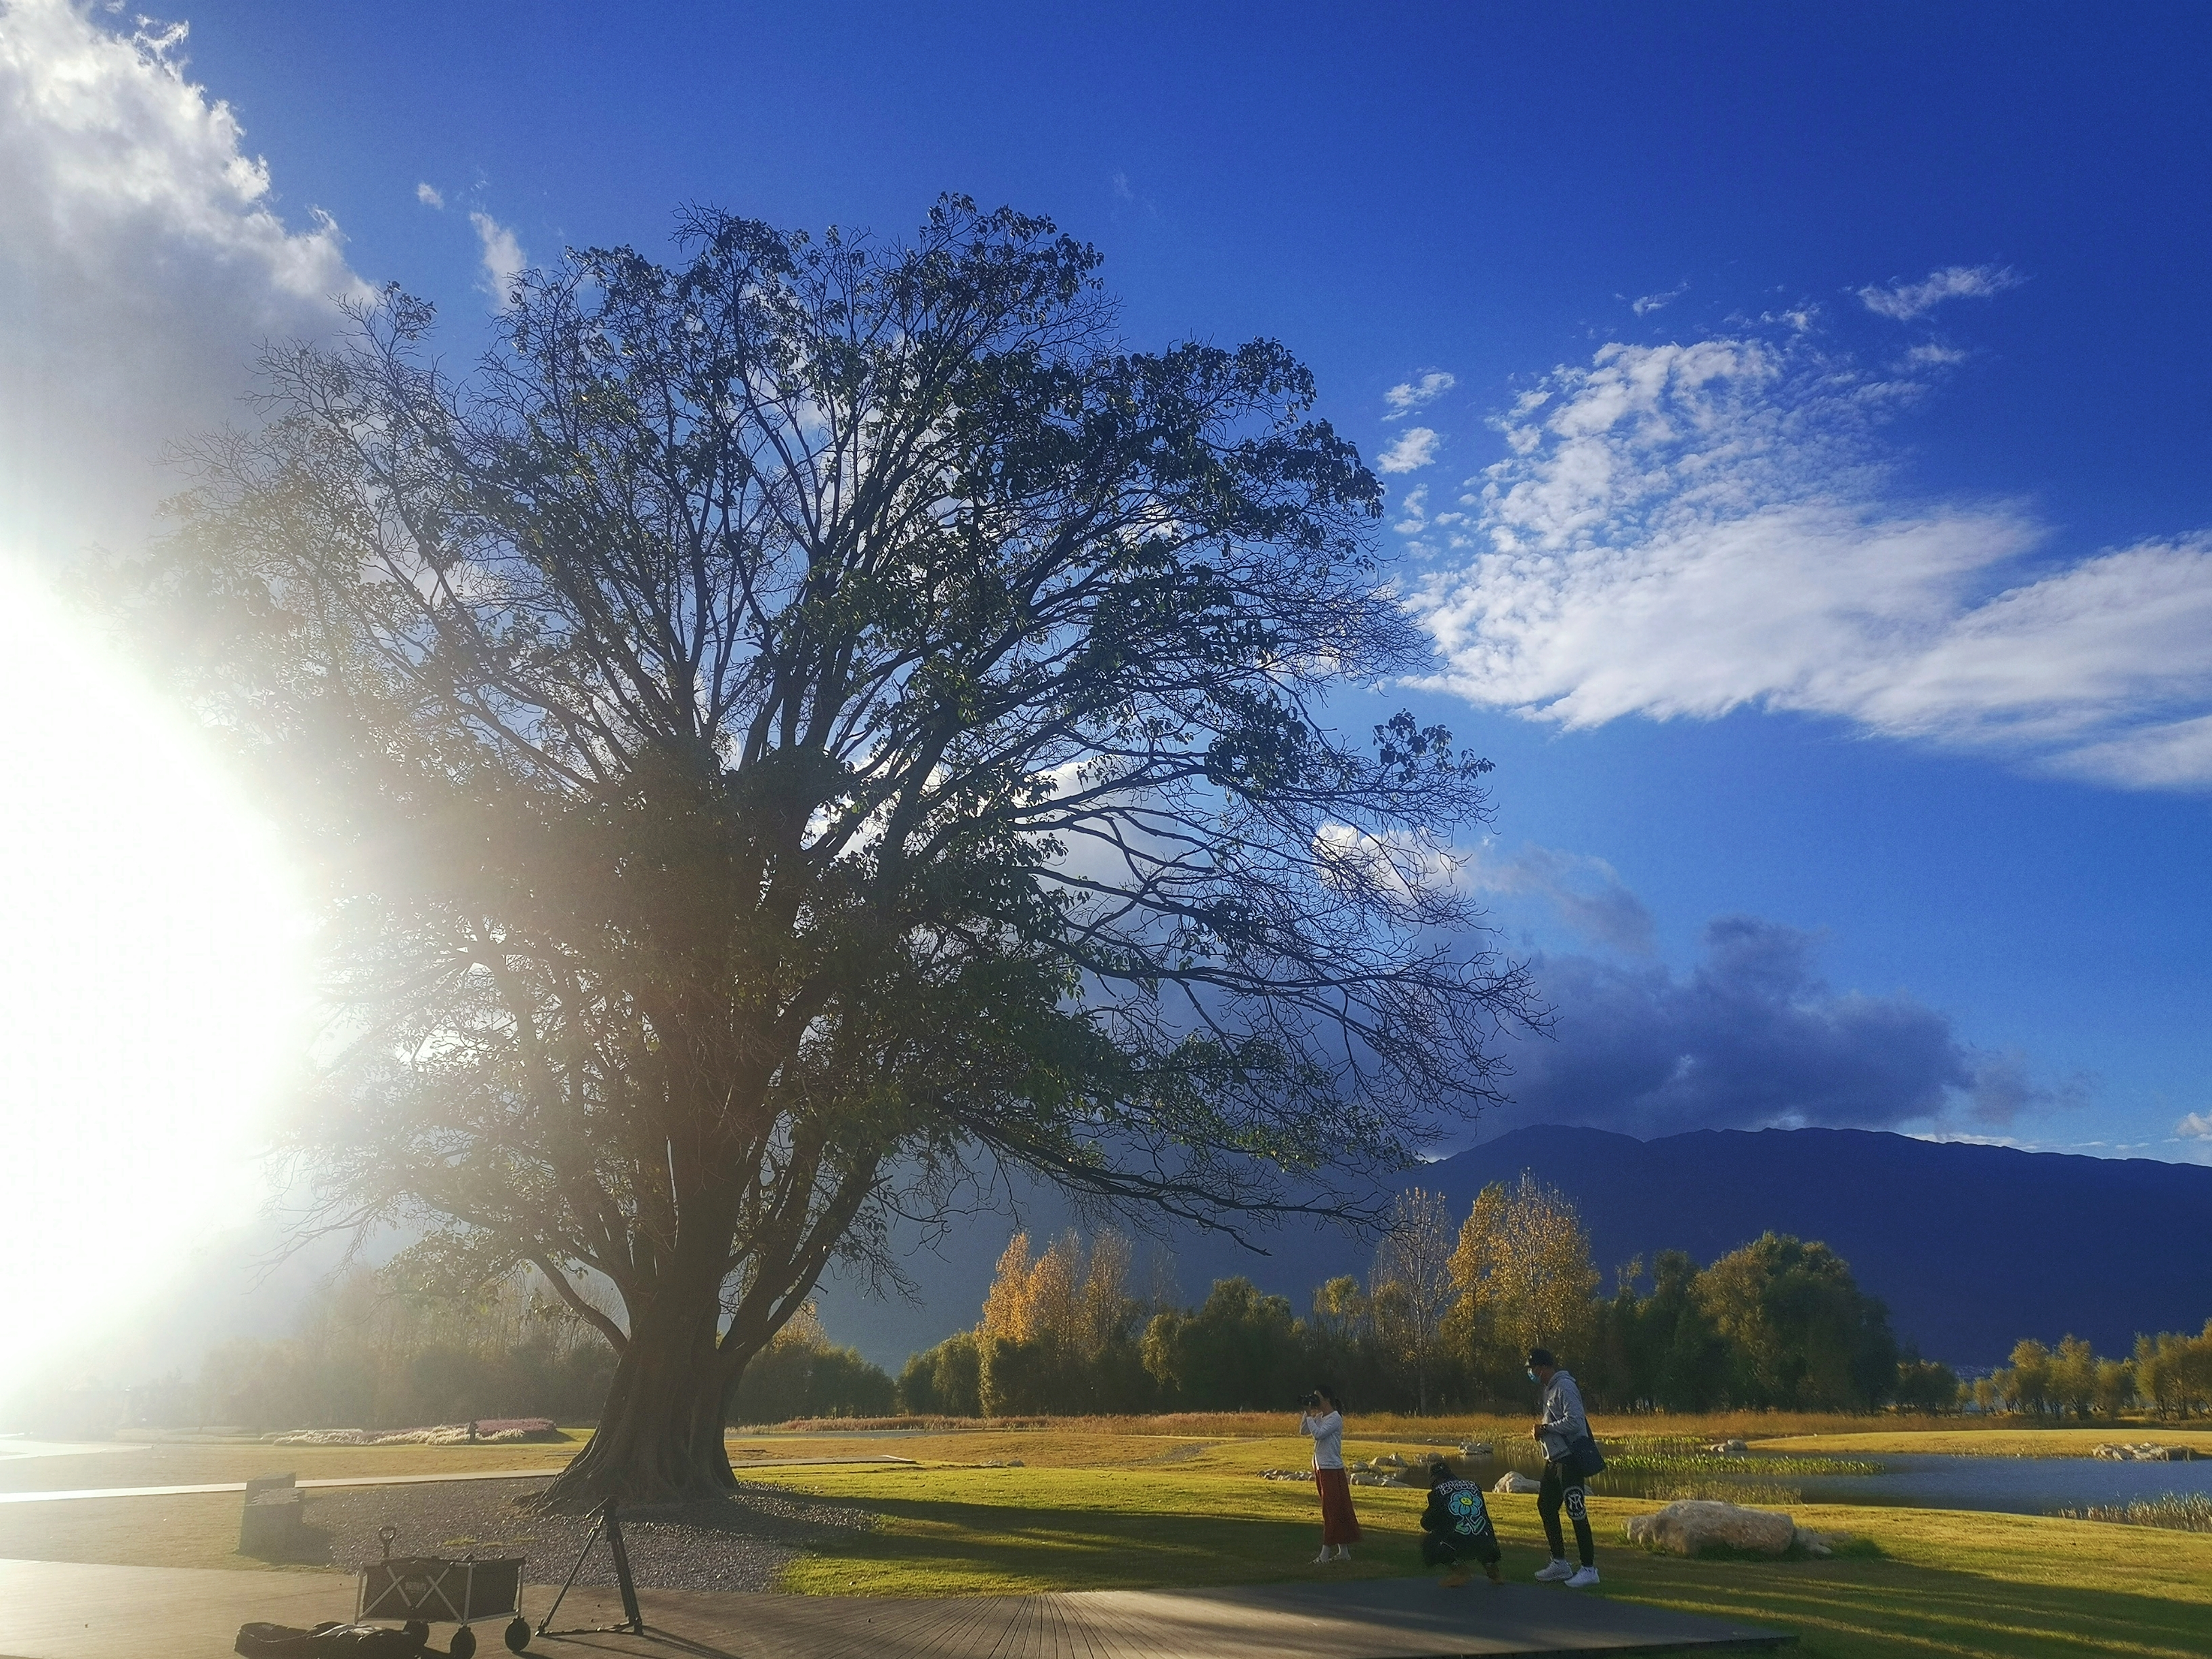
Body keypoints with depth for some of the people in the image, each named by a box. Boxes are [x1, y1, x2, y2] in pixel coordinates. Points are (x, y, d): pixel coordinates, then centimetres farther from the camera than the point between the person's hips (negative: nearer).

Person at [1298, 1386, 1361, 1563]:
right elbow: (1303, 1431, 11)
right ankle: (1343, 1551, 19)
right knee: (1337, 1511, 13)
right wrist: (1307, 1413, 2)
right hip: (1320, 1467, 9)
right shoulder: (1319, 1417, 11)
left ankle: (1325, 1554, -5)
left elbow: (1318, 1433, -24)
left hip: (1332, 1469, -9)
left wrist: (1310, 1416, -15)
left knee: (1331, 1510, -5)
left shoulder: (1335, 1418, -14)